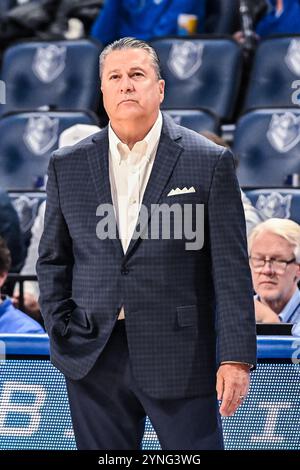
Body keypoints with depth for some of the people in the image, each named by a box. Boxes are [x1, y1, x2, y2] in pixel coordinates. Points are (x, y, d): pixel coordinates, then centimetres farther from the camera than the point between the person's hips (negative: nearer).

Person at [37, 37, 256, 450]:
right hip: (93, 361, 3)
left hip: (180, 357, -3)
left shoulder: (210, 162, -1)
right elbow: (52, 259, 16)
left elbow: (231, 267, -4)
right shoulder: (68, 166, 9)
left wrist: (237, 357, -9)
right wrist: (61, 330, 3)